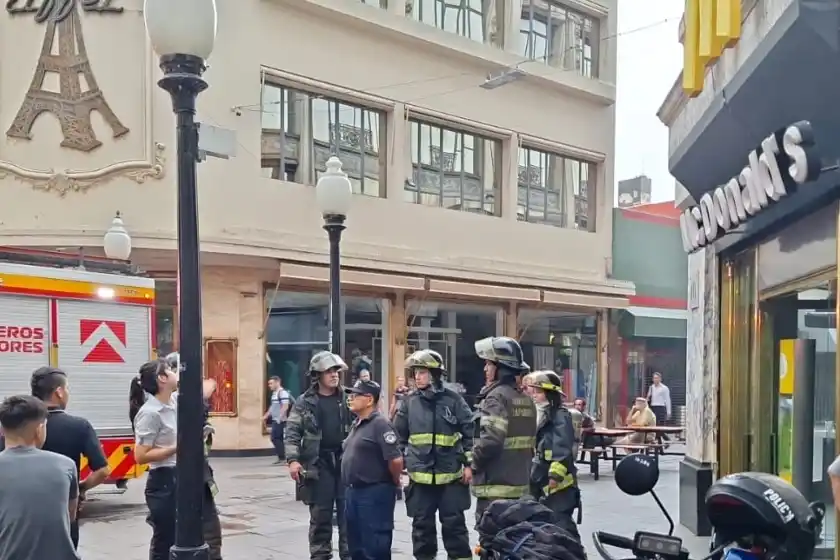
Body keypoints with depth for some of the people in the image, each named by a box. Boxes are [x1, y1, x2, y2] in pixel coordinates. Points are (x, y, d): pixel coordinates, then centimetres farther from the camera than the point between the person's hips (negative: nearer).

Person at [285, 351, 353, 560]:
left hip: (346, 461, 1)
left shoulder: (348, 399, 5)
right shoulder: (305, 402, 0)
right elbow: (292, 432, -2)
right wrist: (293, 459, -14)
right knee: (320, 514, 5)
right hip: (318, 463, -1)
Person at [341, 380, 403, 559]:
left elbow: (396, 459, -23)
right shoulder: (357, 424, 13)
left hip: (375, 493, -9)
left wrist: (394, 481, -8)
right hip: (353, 492, 9)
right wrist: (351, 489, 16)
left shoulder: (380, 424, -16)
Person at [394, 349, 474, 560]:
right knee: (422, 524, 9)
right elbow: (399, 436, 10)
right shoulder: (409, 402, 3)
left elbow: (470, 432, 1)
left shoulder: (453, 399, -3)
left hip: (450, 474, -2)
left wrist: (469, 464, -2)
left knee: (454, 523, 3)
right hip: (420, 475, 2)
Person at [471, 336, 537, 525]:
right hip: (520, 485, 9)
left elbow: (490, 441, -24)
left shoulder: (496, 397, -14)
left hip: (495, 487, -9)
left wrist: (474, 464, -8)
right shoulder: (526, 400, 13)